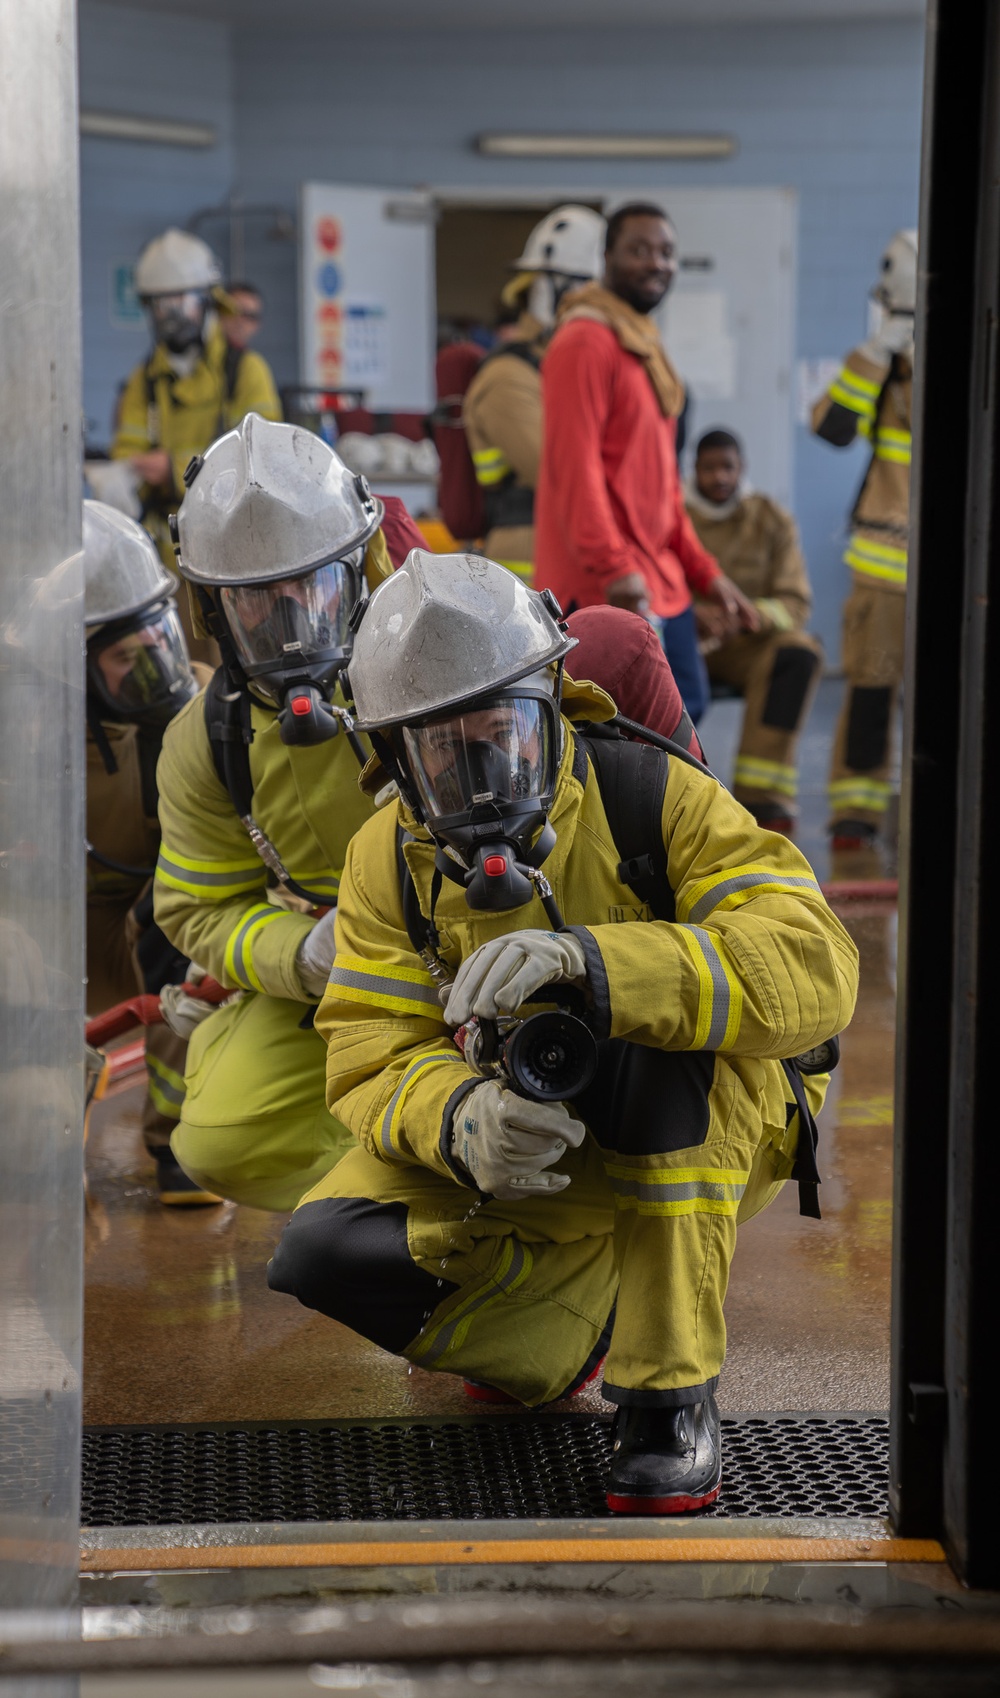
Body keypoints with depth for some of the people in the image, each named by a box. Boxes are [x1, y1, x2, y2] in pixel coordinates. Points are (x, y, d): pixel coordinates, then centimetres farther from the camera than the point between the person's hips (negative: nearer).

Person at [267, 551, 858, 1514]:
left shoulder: (654, 799, -18)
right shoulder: (388, 860, -4)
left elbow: (813, 971, -32)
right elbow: (375, 1058, -11)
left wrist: (589, 962, -47)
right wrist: (461, 1119, -38)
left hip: (701, 1142, -3)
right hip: (506, 1156, 4)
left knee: (649, 1051, -38)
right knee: (327, 1252, -22)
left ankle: (671, 1389, -24)